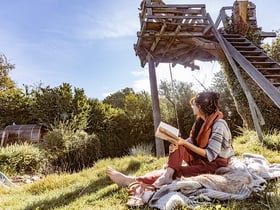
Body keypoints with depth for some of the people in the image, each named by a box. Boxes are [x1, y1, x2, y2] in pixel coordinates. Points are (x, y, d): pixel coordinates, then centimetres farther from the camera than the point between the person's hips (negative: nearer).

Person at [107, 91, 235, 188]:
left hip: (215, 164, -8)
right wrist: (178, 144, -23)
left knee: (177, 172, -23)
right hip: (202, 159, 8)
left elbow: (210, 155, -24)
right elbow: (192, 142, -1)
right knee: (178, 146, -14)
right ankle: (167, 176, -28)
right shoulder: (200, 122, 5)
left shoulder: (219, 124, -21)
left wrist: (185, 143, -25)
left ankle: (134, 181, -27)